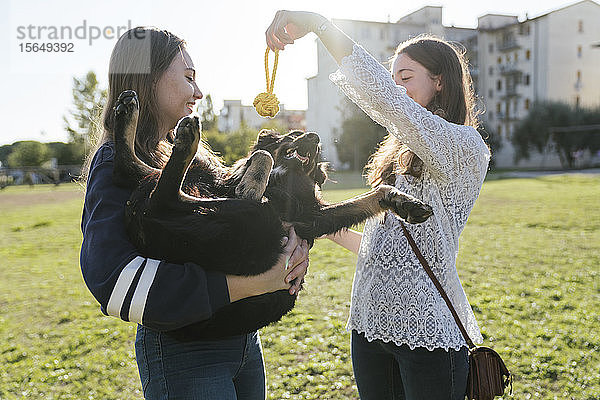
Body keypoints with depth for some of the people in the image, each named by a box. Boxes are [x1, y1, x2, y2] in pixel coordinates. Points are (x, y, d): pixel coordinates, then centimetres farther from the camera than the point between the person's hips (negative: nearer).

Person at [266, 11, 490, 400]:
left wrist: (317, 22, -22)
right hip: (370, 324, 7)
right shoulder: (400, 156, 16)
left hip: (428, 330, -7)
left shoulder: (466, 146, -10)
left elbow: (383, 97, -26)